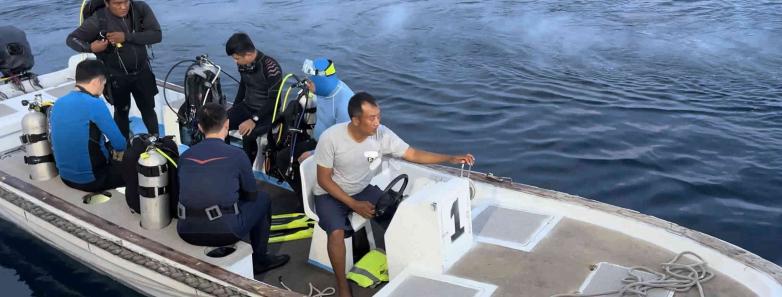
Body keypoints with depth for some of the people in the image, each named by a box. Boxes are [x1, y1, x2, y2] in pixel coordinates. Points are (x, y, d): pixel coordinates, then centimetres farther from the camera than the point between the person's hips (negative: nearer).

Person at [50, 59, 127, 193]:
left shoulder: (58, 104, 3)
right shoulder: (94, 104, -20)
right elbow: (119, 143, -14)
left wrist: (110, 149, 19)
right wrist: (118, 151, 10)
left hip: (66, 176, 7)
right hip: (91, 179, -7)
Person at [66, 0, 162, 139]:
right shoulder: (98, 20, -22)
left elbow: (156, 35, -21)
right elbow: (71, 39, -13)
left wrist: (126, 37, -30)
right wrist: (90, 47, -34)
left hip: (142, 71, 3)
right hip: (117, 76, -3)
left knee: (148, 109, 18)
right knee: (122, 112, 14)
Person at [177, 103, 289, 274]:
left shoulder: (185, 156, 9)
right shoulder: (236, 155, -2)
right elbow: (251, 194, 10)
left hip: (187, 232, 5)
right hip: (224, 231, -4)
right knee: (263, 199, 22)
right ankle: (259, 260, 29)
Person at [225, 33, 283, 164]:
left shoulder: (270, 67, -23)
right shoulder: (243, 64, -2)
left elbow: (274, 99, -23)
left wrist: (254, 120, -28)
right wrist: (233, 109, 13)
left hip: (267, 113, -6)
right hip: (246, 107, 7)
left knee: (248, 135, -33)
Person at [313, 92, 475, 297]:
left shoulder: (382, 134, -17)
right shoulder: (331, 138, -27)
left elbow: (413, 154, -11)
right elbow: (324, 179, -18)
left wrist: (451, 159, -21)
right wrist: (354, 205, -23)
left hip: (362, 190, 4)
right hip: (330, 194, -4)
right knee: (337, 232, -30)